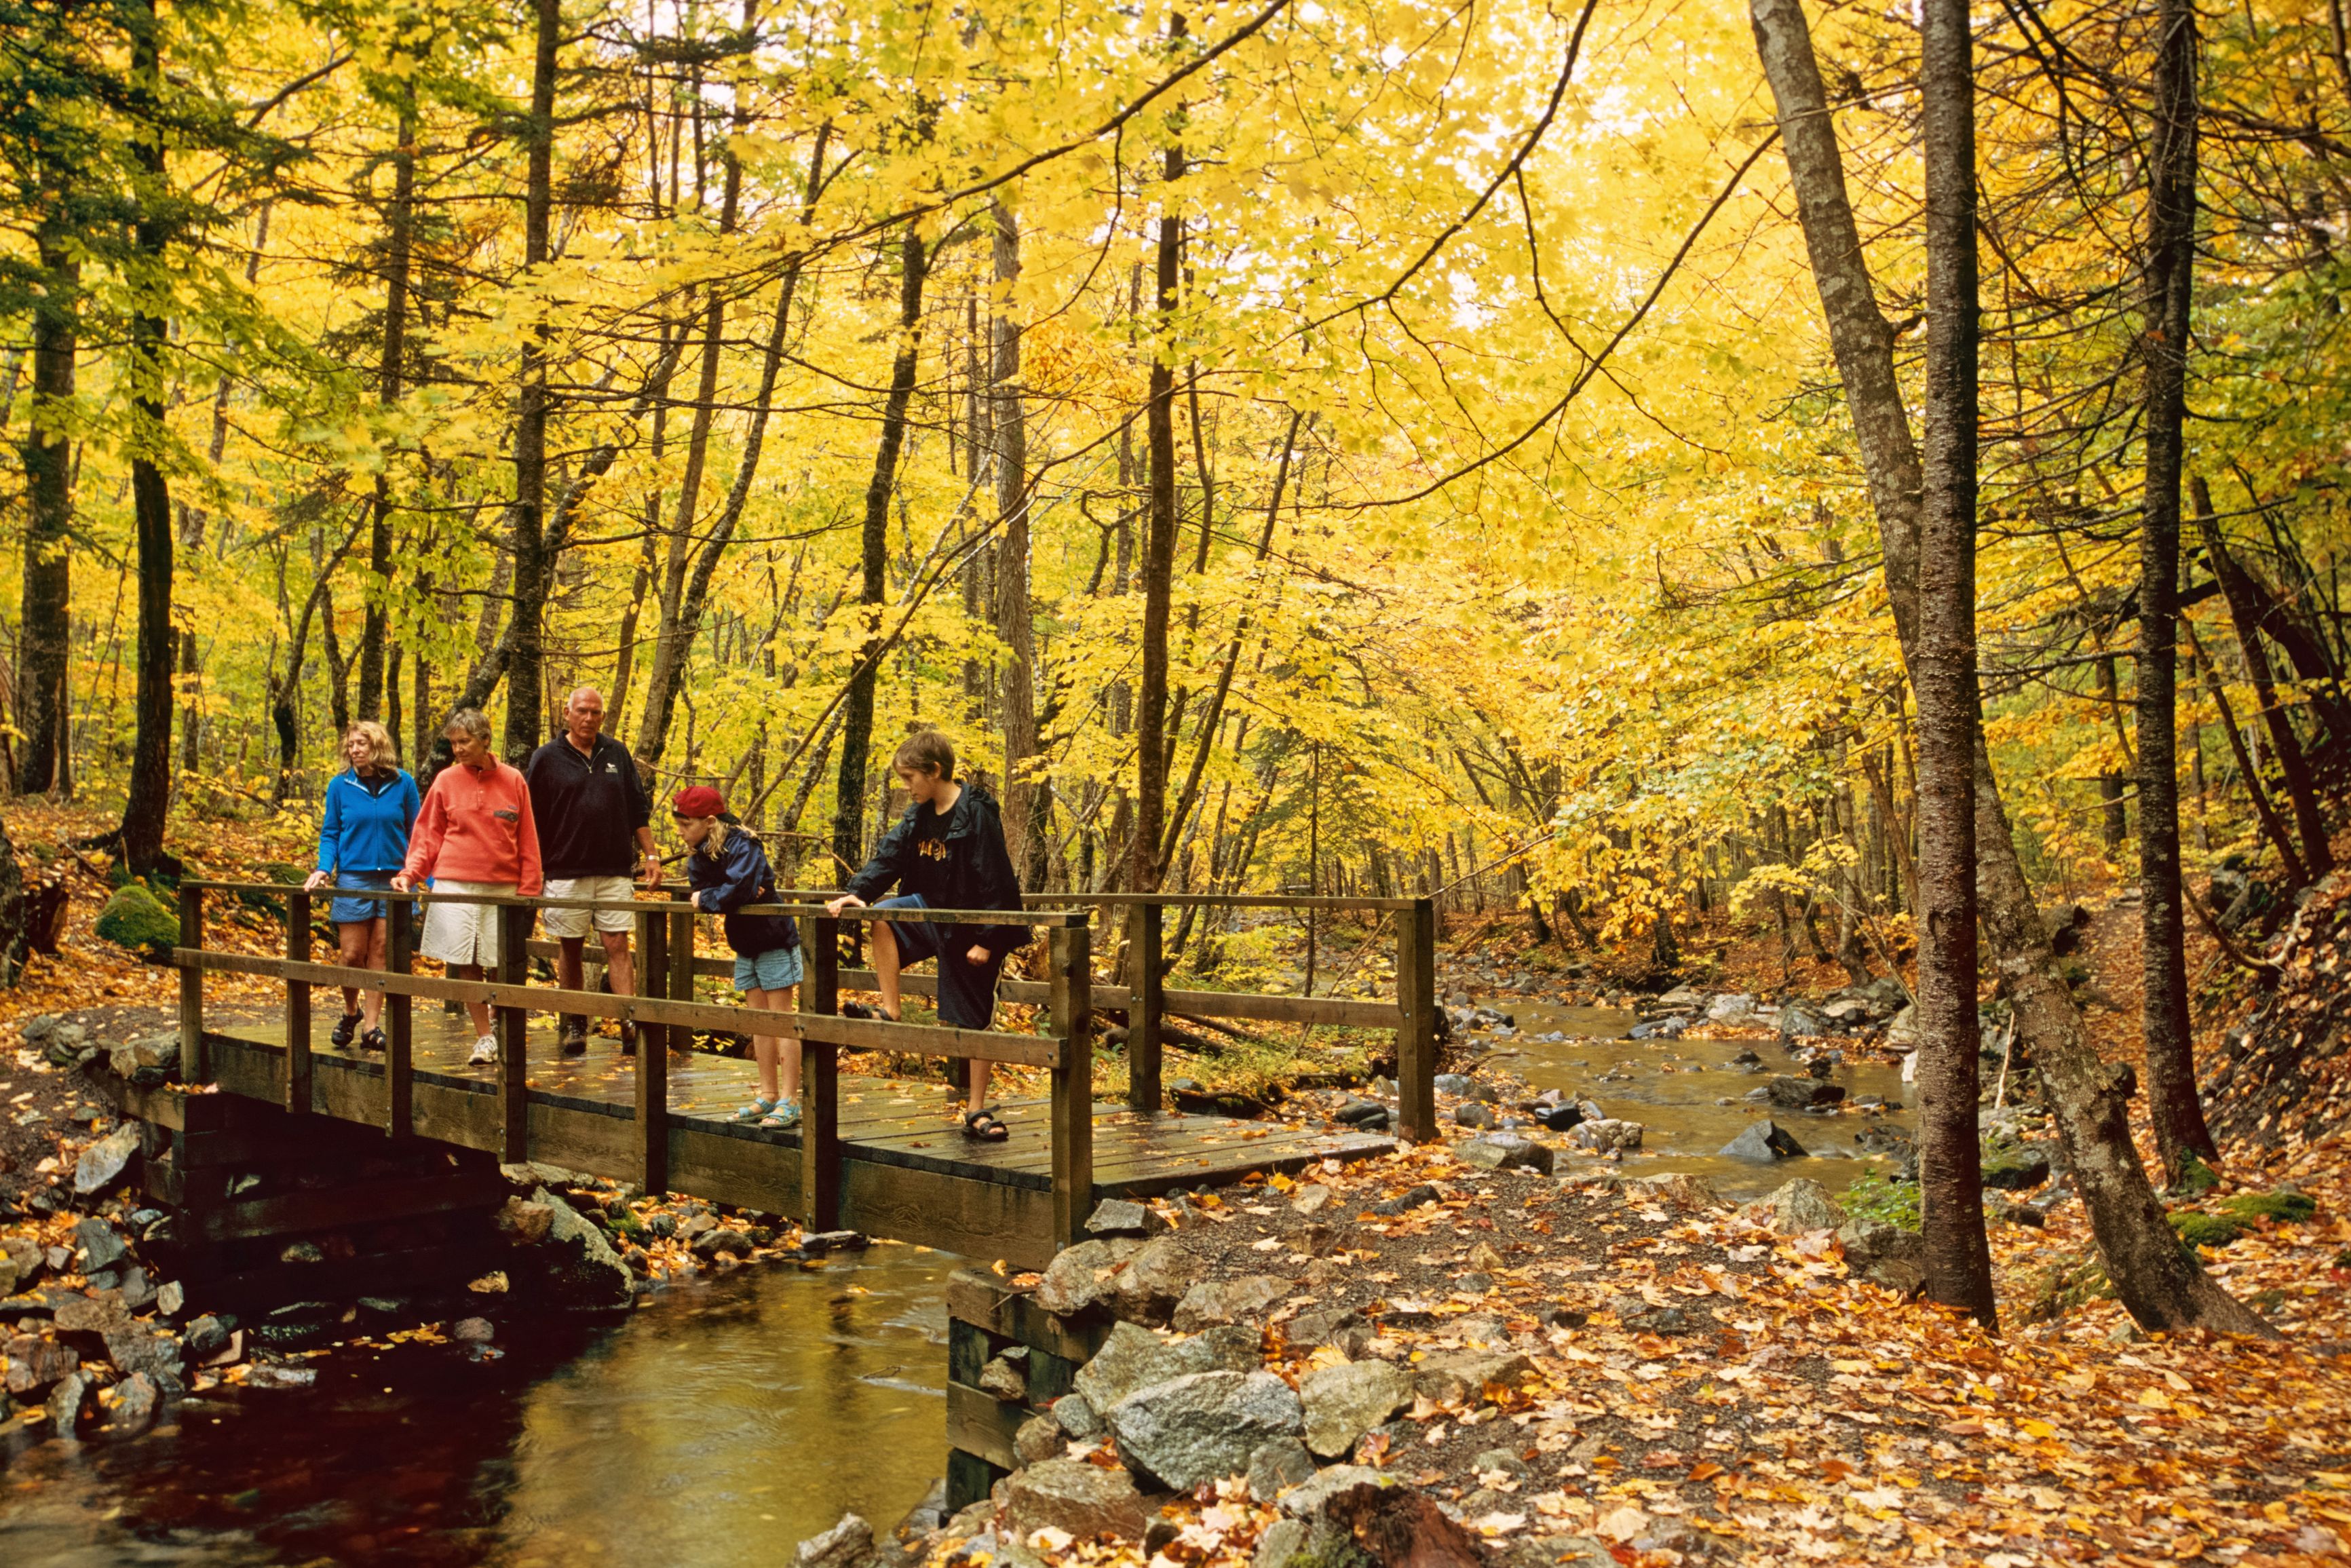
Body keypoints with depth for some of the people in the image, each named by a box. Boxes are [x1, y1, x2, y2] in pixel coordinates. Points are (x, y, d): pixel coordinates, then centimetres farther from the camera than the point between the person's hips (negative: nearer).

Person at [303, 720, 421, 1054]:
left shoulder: (402, 783, 1)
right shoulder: (340, 785, 3)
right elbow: (330, 833, 8)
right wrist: (324, 868, -8)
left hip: (392, 878, 0)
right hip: (353, 878, 0)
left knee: (380, 953, 3)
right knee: (352, 955, 0)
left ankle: (372, 1027, 10)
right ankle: (350, 1012, 25)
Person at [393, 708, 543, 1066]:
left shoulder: (513, 780, 5)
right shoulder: (446, 781, 6)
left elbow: (527, 841, 6)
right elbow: (428, 835, 8)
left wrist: (528, 890, 1)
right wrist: (409, 874, -6)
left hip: (502, 888, 0)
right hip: (455, 886, 0)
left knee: (502, 965, 1)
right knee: (465, 963, -4)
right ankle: (483, 1039, 5)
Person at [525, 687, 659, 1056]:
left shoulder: (617, 755, 9)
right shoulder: (546, 759, 1)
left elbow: (638, 810, 14)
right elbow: (531, 819, 1)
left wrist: (650, 854, 7)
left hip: (614, 871, 1)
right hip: (566, 872, -1)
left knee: (618, 946, -4)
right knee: (570, 949, 6)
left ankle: (630, 1025, -7)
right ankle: (574, 1026, 16)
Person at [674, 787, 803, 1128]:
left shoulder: (742, 847, -21)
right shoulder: (699, 857, 5)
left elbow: (737, 890, -34)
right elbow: (701, 893, -2)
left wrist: (706, 900, -19)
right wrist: (718, 897, -19)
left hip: (774, 941, -8)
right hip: (745, 945, 8)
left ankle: (790, 1100, -4)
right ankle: (768, 1096, 17)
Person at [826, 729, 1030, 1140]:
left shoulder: (976, 814, -22)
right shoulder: (919, 814, 2)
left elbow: (994, 882, -22)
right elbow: (889, 855, 1)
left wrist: (988, 939, -22)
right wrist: (857, 892, -15)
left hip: (971, 930, -7)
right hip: (933, 911, 7)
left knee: (978, 1022, 1)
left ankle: (978, 1111, 11)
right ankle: (890, 1015, 1)